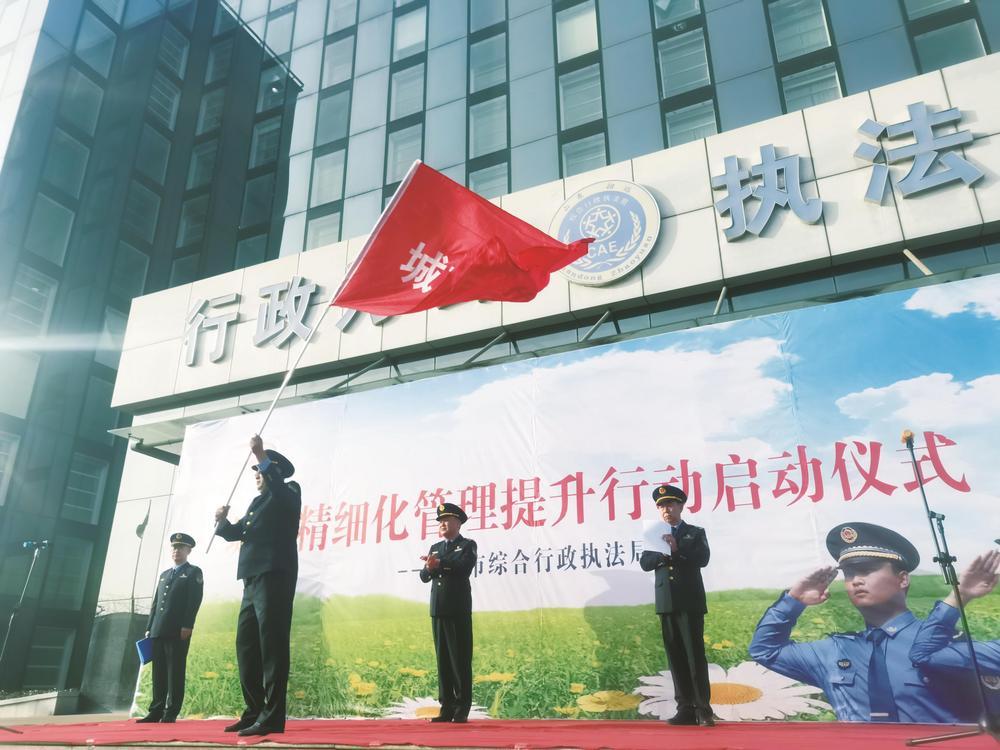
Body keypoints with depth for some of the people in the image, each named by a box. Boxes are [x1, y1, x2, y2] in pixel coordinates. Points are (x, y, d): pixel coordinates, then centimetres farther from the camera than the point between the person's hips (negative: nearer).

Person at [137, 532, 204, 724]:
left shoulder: (194, 572, 5)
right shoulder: (164, 575, 25)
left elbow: (194, 601, -6)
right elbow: (155, 604, 21)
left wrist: (187, 625, -16)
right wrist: (149, 628, 11)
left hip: (179, 631, -6)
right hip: (158, 630, 6)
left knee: (175, 672, -4)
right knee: (159, 673, 6)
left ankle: (170, 713, -2)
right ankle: (156, 711, 10)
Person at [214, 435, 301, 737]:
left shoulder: (289, 492, 0)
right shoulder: (256, 503, 24)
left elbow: (280, 490, -24)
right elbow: (236, 533, 22)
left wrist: (261, 456, -29)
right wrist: (222, 521, 2)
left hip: (275, 576, -9)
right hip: (252, 580, 9)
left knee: (271, 644, -11)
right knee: (246, 645, 10)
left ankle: (271, 717, -9)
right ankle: (255, 711, 18)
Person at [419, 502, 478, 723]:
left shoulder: (468, 545, 3)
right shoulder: (435, 548, 19)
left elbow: (464, 566, -17)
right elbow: (424, 576, 9)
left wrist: (439, 563, -12)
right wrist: (430, 568, -13)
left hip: (459, 611, -5)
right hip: (438, 611, 5)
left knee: (460, 660, -3)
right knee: (443, 660, 6)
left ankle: (462, 709, 3)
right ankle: (446, 708, 11)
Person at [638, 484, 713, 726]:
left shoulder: (696, 533, 7)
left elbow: (703, 559, -9)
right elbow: (645, 563, 2)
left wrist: (677, 549, -21)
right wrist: (663, 553, -15)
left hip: (690, 602, -3)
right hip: (666, 604, 3)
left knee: (695, 655, -4)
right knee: (676, 657, 4)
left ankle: (703, 710, 1)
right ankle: (686, 710, 9)